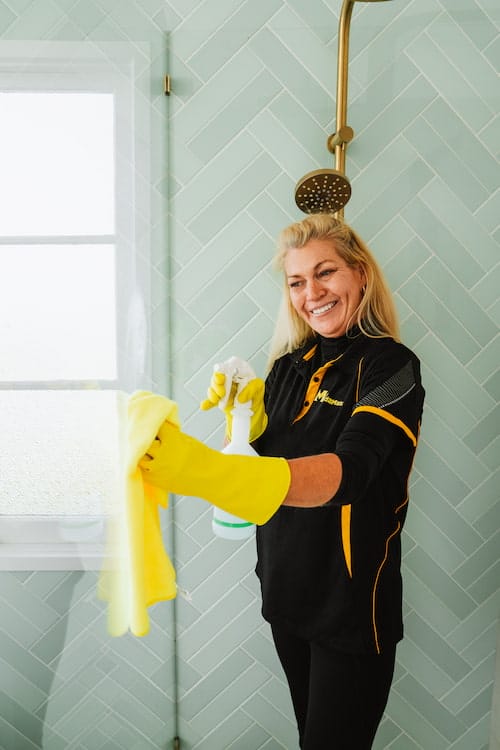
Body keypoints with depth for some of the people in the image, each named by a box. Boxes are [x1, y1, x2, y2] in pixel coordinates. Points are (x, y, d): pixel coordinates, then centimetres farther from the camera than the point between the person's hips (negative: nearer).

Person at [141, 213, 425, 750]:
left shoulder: (391, 365, -18)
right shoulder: (289, 365, 0)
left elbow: (346, 471, -35)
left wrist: (216, 472, -50)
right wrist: (248, 409, -10)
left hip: (352, 605, -5)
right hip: (285, 590, 6)